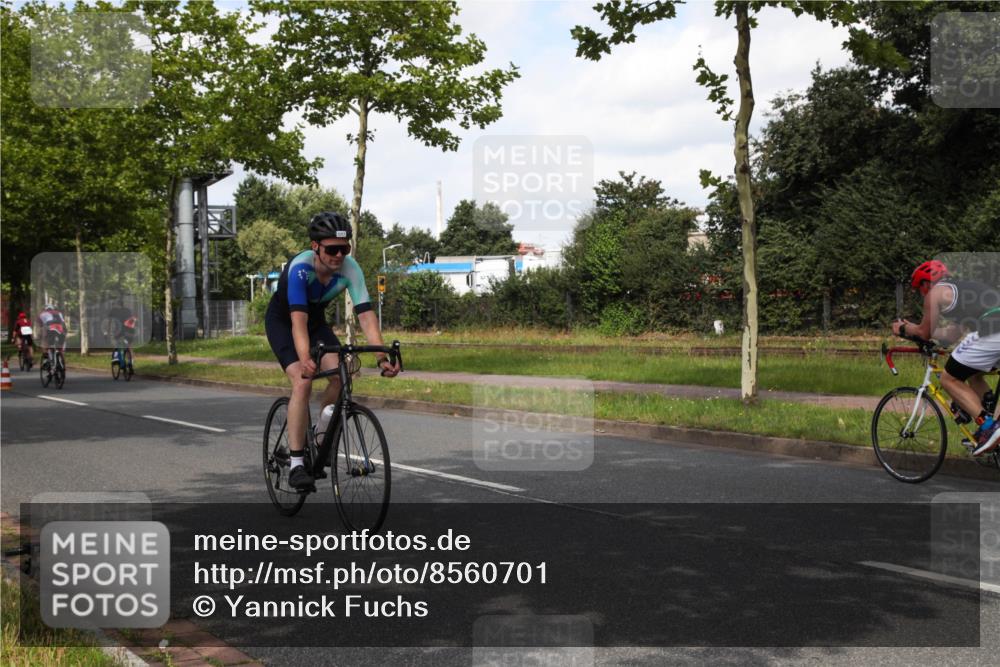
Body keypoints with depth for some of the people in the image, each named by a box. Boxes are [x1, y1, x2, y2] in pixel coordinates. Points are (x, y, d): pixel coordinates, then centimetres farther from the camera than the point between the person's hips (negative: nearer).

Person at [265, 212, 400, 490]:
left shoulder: (350, 268, -25)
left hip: (316, 320, 4)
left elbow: (366, 315, -30)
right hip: (282, 321, -4)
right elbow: (298, 320, -44)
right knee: (302, 382, -24)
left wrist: (382, 357, -42)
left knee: (340, 376, -17)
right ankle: (296, 464, -18)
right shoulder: (300, 268, -36)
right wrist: (305, 360, -60)